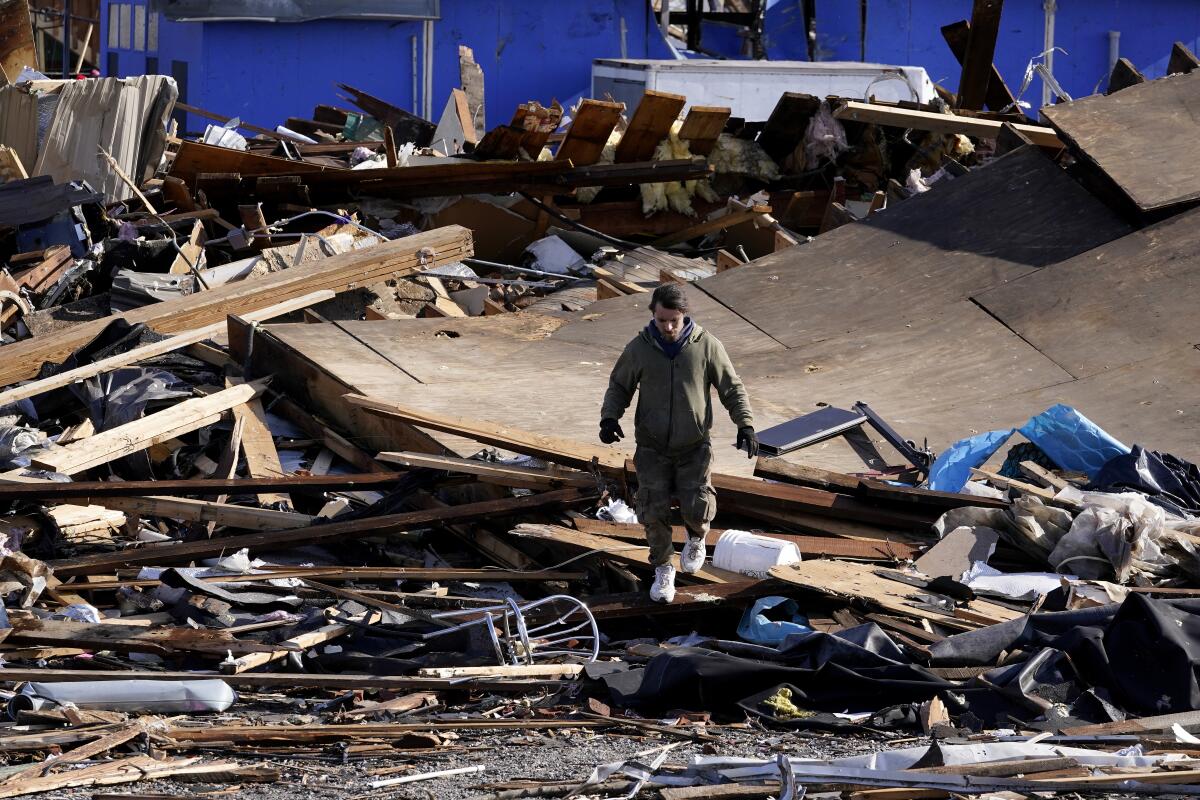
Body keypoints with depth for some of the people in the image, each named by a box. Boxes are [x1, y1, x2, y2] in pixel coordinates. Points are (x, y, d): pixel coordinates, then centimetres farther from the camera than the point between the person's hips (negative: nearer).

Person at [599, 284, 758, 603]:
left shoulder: (707, 346, -7)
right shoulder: (639, 349, -5)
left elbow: (731, 388, 1)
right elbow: (619, 386, 8)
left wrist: (745, 424, -10)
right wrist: (610, 418, -9)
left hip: (694, 447, -1)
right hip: (652, 448, 1)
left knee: (698, 509, -11)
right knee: (654, 512, -6)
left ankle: (696, 537, 25)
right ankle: (663, 570, 16)